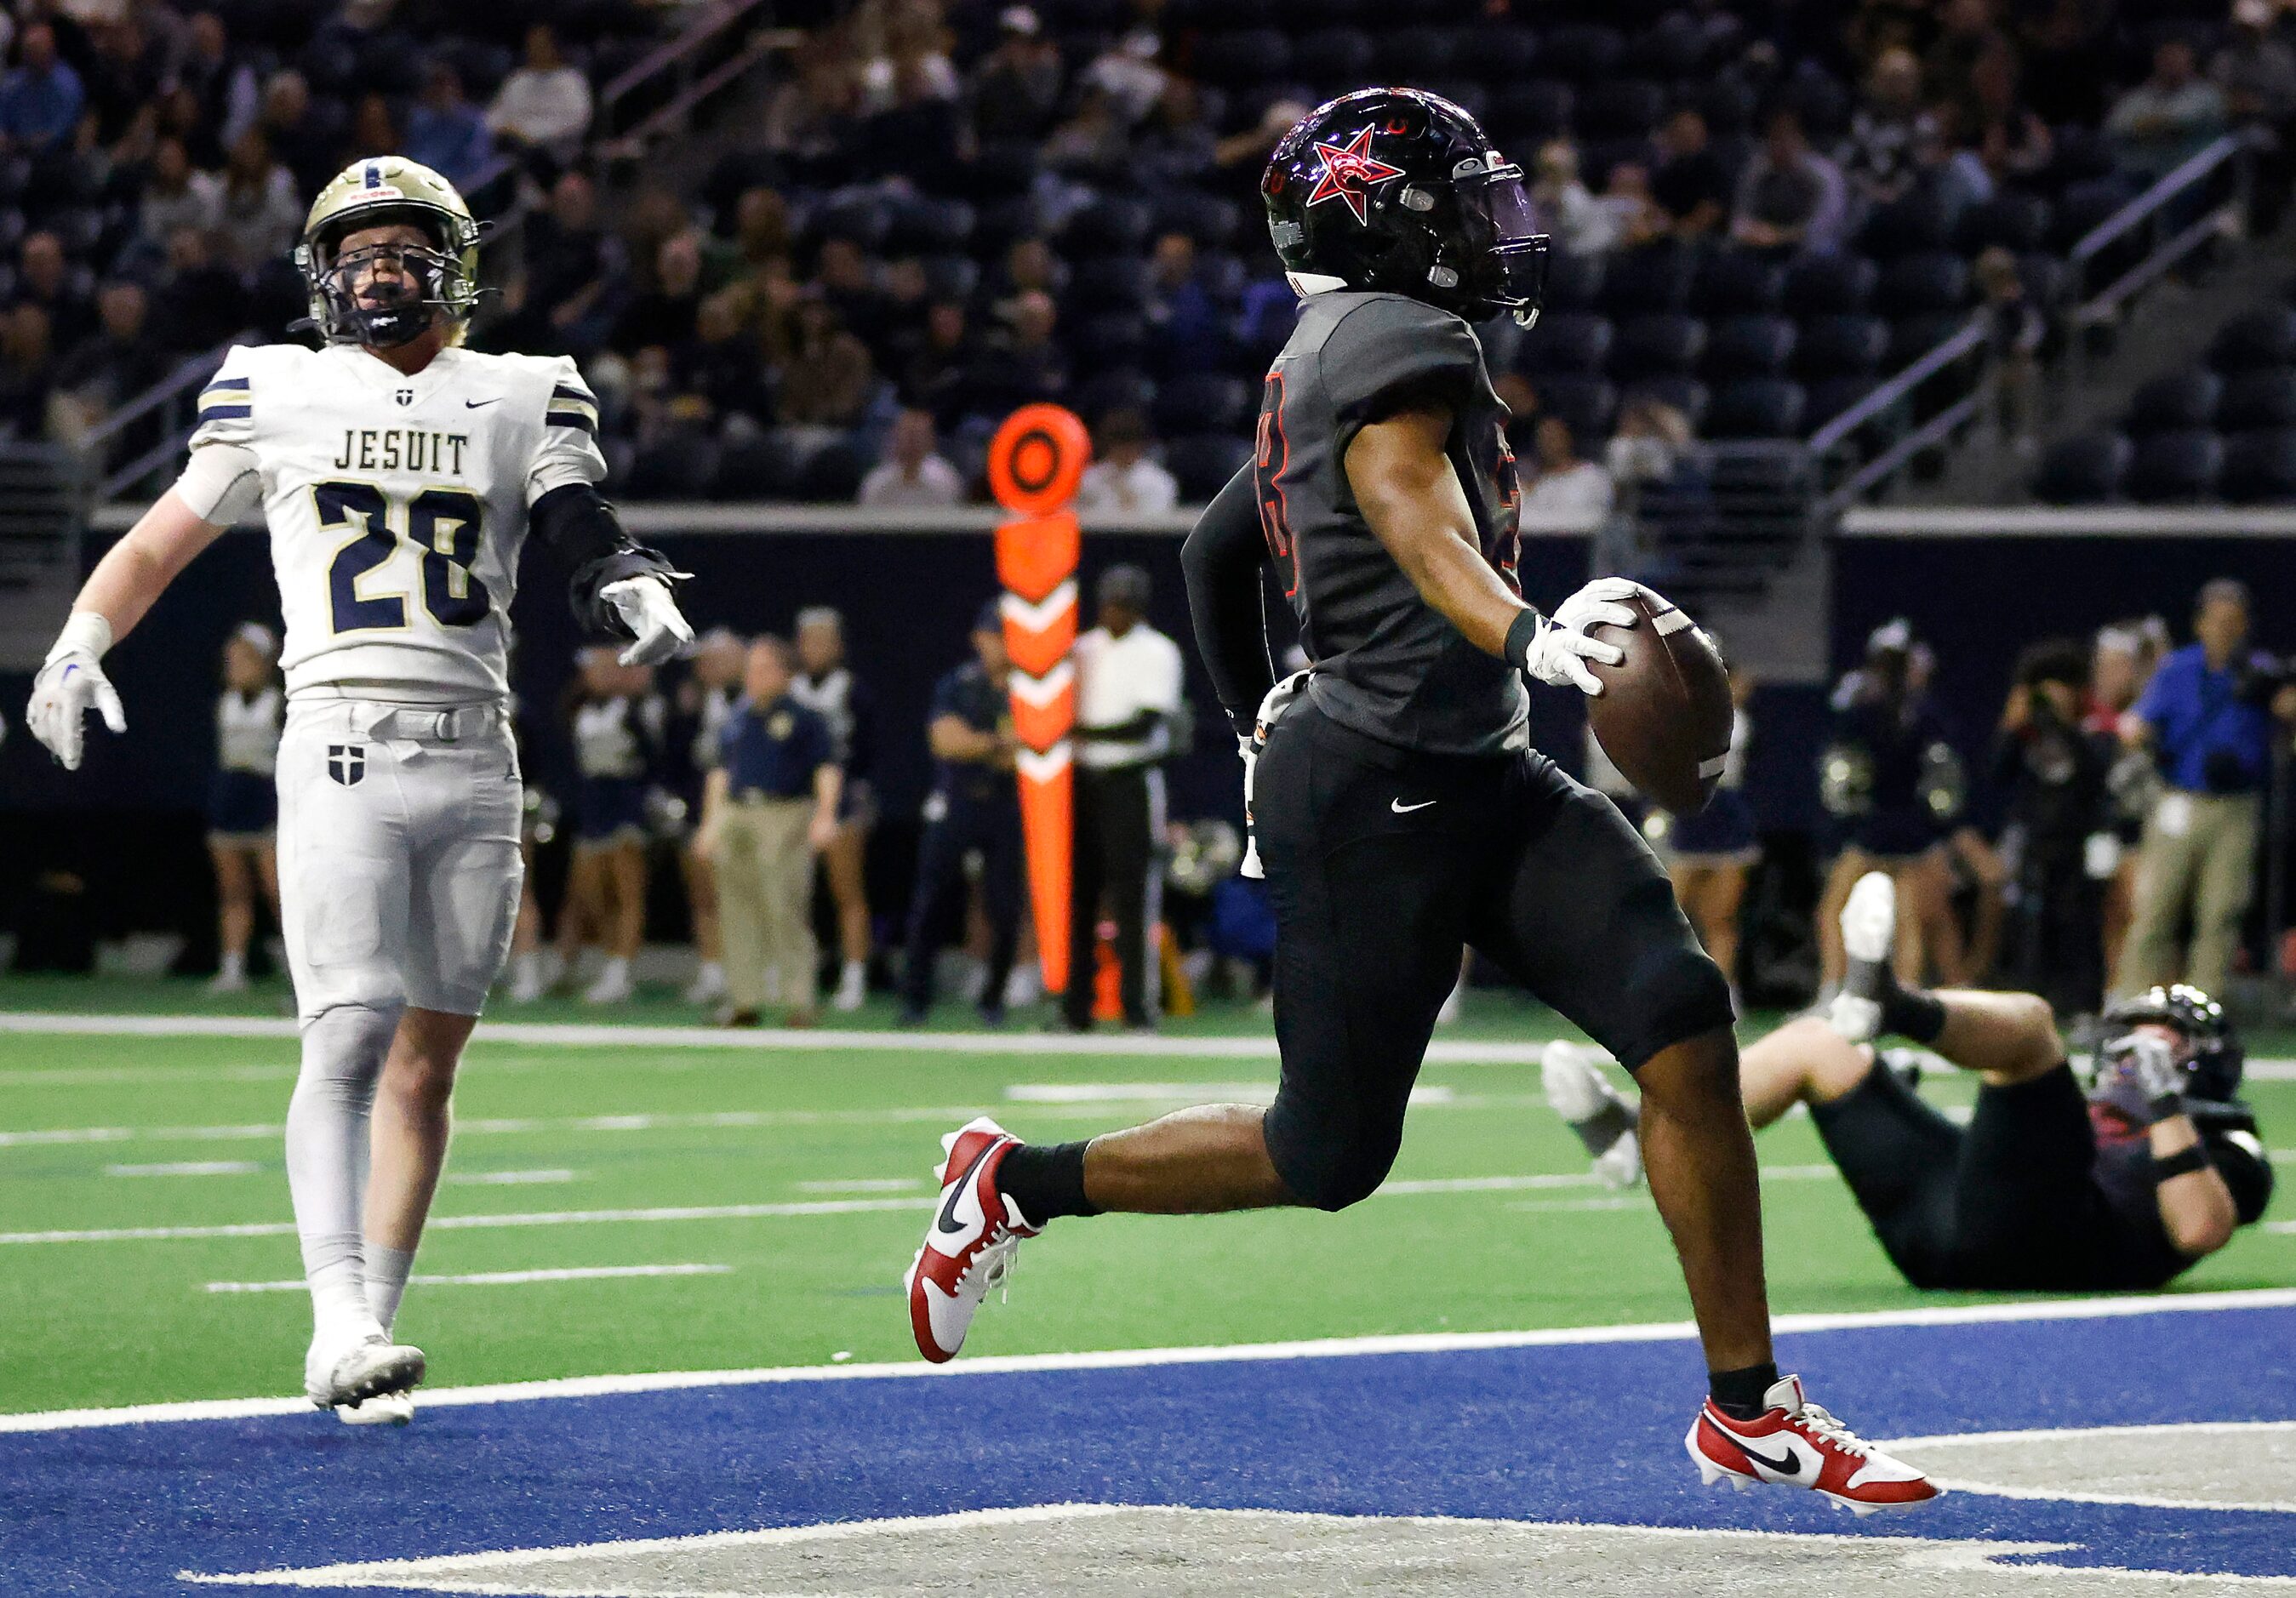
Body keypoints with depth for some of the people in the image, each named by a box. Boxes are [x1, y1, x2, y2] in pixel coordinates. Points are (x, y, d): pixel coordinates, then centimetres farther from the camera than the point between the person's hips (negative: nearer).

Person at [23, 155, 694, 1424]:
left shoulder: (519, 402, 13)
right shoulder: (278, 394, 10)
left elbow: (582, 536, 3)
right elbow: (168, 534, 16)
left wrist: (633, 590, -19)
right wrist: (78, 644, 2)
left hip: (474, 758, 3)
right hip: (343, 743, -3)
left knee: (426, 1062, 5)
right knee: (348, 1040, -15)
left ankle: (372, 1329, 11)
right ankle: (339, 1330, -20)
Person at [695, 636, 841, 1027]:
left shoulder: (802, 717, 2)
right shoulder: (738, 719, 18)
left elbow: (826, 769, -2)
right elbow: (721, 772, 23)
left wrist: (825, 815, -15)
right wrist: (710, 824, 19)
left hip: (785, 817, -6)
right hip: (736, 815, 6)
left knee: (786, 912, -11)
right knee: (738, 912, 3)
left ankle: (799, 1001, -8)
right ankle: (745, 999, 8)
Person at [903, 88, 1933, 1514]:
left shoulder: (1315, 376, 19)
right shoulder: (1398, 344, -12)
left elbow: (1214, 550, 31)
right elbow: (1410, 506, -32)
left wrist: (1262, 722, 41)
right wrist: (1527, 635, -49)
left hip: (1480, 783, 10)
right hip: (1374, 798, -10)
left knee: (1686, 1025, -7)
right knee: (1329, 1154, 1)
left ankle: (1747, 1407, -5)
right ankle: (1019, 1183, 22)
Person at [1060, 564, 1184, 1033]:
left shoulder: (1157, 653, -3)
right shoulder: (1084, 649, 15)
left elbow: (1147, 725, -12)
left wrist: (1088, 732, -14)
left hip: (1132, 781, -5)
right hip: (1084, 780, 5)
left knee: (1133, 893, -7)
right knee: (1079, 891, 4)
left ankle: (1139, 1004, -5)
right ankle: (1076, 1006, 7)